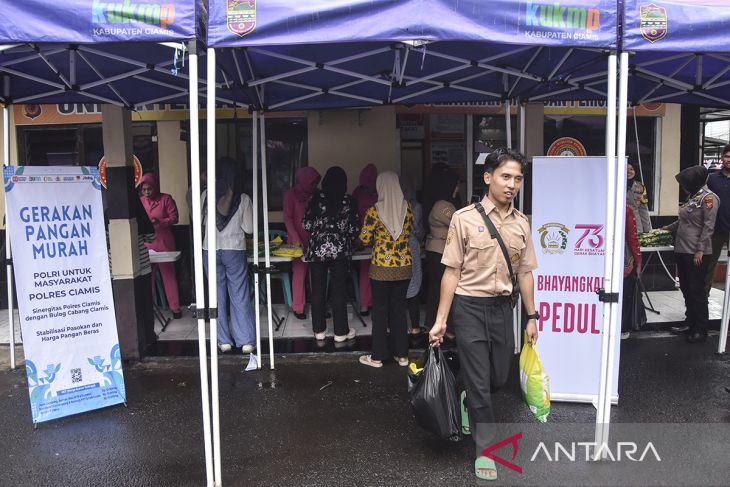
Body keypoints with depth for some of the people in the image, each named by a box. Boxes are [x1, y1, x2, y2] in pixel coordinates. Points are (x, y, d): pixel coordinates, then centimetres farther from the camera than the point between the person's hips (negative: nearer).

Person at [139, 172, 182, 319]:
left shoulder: (166, 199, 0)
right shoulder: (140, 201, 9)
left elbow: (174, 217, -4)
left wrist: (159, 222, -20)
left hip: (164, 242, -3)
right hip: (146, 243, 3)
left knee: (168, 274, 2)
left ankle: (175, 307, 8)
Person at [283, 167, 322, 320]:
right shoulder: (291, 195, 1)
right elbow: (287, 218, -4)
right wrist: (295, 238, -14)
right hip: (298, 240, -4)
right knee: (299, 272, -3)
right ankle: (298, 307, 6)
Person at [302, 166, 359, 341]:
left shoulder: (317, 198, -2)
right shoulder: (349, 201, -1)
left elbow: (306, 224, -3)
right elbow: (355, 228, 0)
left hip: (317, 249, 0)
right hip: (341, 250, 0)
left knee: (318, 290, 9)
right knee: (339, 291, 5)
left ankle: (319, 330, 16)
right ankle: (341, 331, 9)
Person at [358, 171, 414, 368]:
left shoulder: (374, 211, -13)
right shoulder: (407, 208, -1)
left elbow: (365, 239, -10)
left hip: (382, 268, -4)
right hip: (404, 266, 4)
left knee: (380, 310, 8)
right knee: (399, 309, 14)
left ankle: (378, 356, 16)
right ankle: (402, 354, 22)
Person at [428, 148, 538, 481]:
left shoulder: (522, 223, 4)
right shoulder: (465, 219, -11)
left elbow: (524, 273, 11)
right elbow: (452, 272, -9)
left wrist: (531, 318, 13)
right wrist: (441, 320, -9)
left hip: (502, 307, 5)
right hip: (469, 306, -5)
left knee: (499, 378, 16)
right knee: (479, 381, 3)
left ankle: (470, 405, 49)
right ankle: (484, 449, 22)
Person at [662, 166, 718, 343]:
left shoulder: (708, 198, -11)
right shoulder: (692, 197, 13)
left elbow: (708, 226, -15)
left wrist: (700, 250, -19)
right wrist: (668, 228, 31)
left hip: (697, 254, -8)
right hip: (682, 250, 8)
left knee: (697, 291, -1)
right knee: (686, 289, 13)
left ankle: (700, 330, 9)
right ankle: (691, 324, 24)